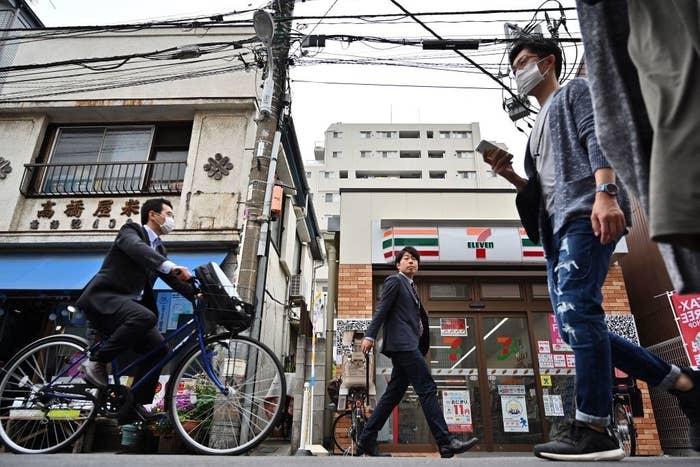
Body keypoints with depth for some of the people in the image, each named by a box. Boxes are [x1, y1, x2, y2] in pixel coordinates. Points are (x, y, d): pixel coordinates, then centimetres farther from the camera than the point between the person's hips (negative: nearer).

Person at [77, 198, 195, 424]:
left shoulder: (159, 248, 20)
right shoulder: (131, 230, -1)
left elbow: (172, 278, 12)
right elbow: (137, 248, -25)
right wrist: (171, 266, -42)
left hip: (127, 303, 8)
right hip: (104, 297, -8)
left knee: (159, 348, -7)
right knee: (145, 317, -35)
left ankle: (134, 405, 3)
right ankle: (96, 361, -17)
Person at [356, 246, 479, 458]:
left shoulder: (411, 288, 27)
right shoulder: (395, 280, 1)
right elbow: (382, 309, -9)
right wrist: (370, 336, -17)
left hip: (408, 346, 9)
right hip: (403, 344, -9)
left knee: (392, 395, 7)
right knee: (427, 389, -11)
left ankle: (366, 441, 11)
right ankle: (446, 442, -10)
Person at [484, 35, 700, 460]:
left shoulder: (576, 91, 12)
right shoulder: (540, 125, 33)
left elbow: (598, 139, -8)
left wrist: (605, 193, -24)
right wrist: (512, 177, 12)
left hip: (588, 214, -9)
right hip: (559, 228, 9)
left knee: (577, 310, -21)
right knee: (573, 324, 2)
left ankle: (594, 429, -17)